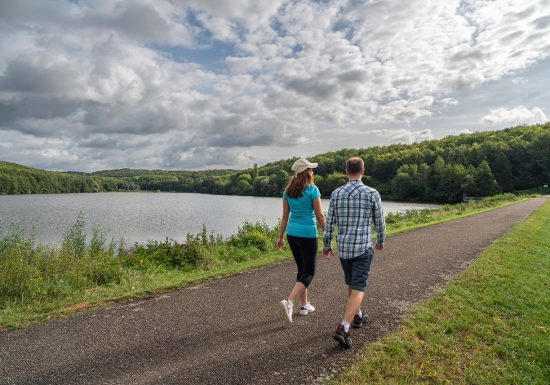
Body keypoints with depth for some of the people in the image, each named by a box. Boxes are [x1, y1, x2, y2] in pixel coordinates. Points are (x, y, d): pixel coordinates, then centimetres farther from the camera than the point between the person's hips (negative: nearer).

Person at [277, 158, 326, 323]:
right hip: (308, 235, -6)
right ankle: (289, 302, -14)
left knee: (301, 269, 18)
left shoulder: (288, 191, 4)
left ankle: (305, 305, 27)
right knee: (309, 272, 3)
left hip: (292, 234, 6)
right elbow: (320, 215, -9)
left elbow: (285, 216, 8)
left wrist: (280, 237, 13)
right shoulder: (313, 190, -12)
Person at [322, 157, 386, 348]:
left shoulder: (336, 193, -2)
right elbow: (379, 222, 2)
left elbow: (329, 222, 1)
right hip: (363, 248, -4)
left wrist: (326, 246, 11)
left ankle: (357, 315, 41)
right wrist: (381, 241, 20)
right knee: (357, 289, -2)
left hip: (343, 247, 4)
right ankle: (343, 328, -14)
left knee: (352, 284, 23)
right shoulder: (372, 193, -8)